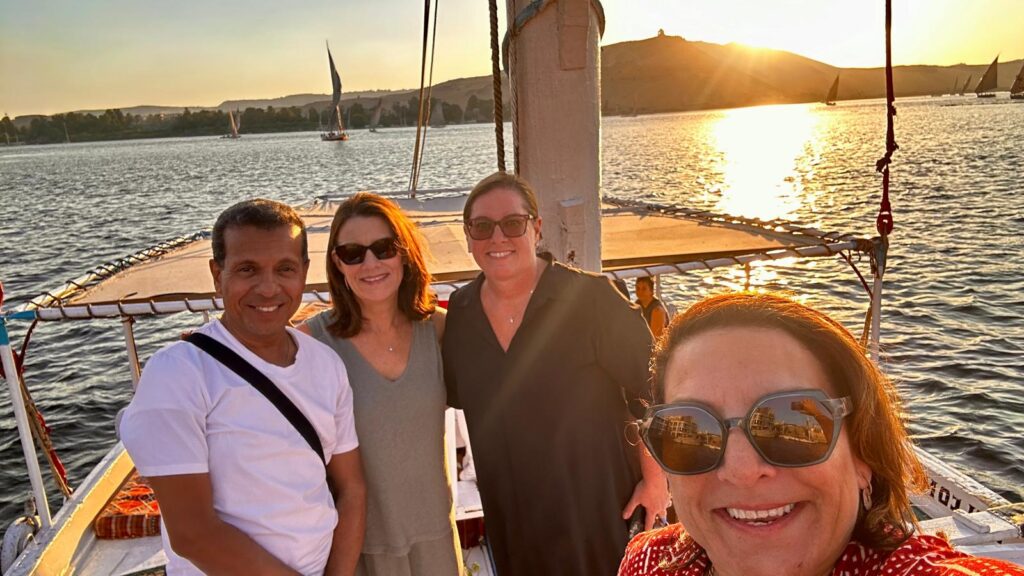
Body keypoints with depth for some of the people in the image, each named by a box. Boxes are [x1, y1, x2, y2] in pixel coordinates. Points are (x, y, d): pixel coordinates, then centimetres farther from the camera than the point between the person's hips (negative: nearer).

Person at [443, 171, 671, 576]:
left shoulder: (590, 299, -18)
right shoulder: (460, 312, -3)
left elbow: (653, 389, -12)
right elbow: (456, 394, 10)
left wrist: (655, 480, -10)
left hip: (598, 506, -4)